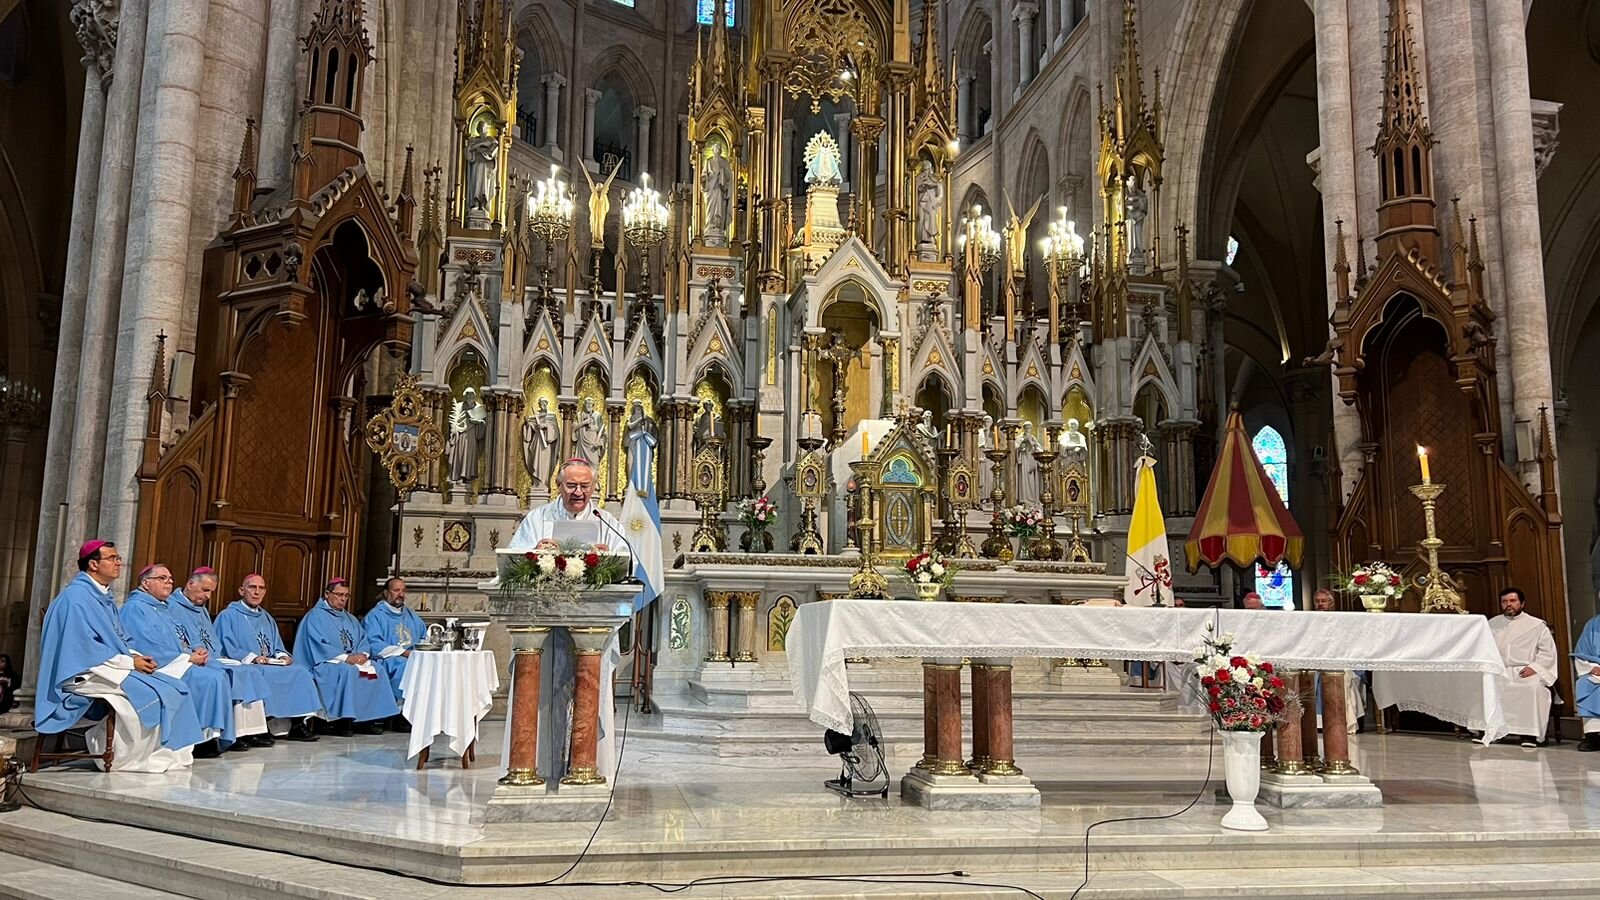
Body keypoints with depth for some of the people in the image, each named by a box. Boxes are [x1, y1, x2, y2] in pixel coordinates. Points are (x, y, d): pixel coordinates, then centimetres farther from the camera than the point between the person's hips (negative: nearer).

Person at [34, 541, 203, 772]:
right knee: (149, 693, -27)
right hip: (85, 672, -9)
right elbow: (84, 647, -20)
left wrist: (136, 656, -1)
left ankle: (168, 753, -14)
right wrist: (129, 662, -17)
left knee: (174, 689, -8)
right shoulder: (76, 597, -13)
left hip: (113, 666, 9)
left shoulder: (104, 597, 17)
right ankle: (131, 759, -15)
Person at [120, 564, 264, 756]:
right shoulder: (135, 607, -7)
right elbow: (151, 648, -17)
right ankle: (202, 737, -19)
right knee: (210, 679, -25)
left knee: (222, 674, -11)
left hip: (175, 661, 9)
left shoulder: (163, 608, 23)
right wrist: (188, 658, -15)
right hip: (157, 667, -9)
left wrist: (194, 650, -1)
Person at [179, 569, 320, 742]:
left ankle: (298, 723, -20)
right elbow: (227, 648, -7)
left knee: (298, 673, -16)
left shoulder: (267, 618, 24)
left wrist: (281, 656, 1)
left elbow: (278, 648, 24)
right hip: (243, 666, -6)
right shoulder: (228, 616, 3)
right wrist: (252, 657, -16)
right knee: (258, 674, -36)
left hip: (268, 664, 6)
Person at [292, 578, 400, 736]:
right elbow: (318, 645, -13)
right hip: (325, 663, -7)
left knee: (378, 671, -16)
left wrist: (362, 654, -11)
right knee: (348, 671, -35)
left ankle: (367, 719, -18)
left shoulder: (350, 619, 22)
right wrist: (345, 658, -21)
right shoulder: (316, 616, 0)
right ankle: (342, 721, -32)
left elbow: (363, 640, 13)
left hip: (353, 661, 7)